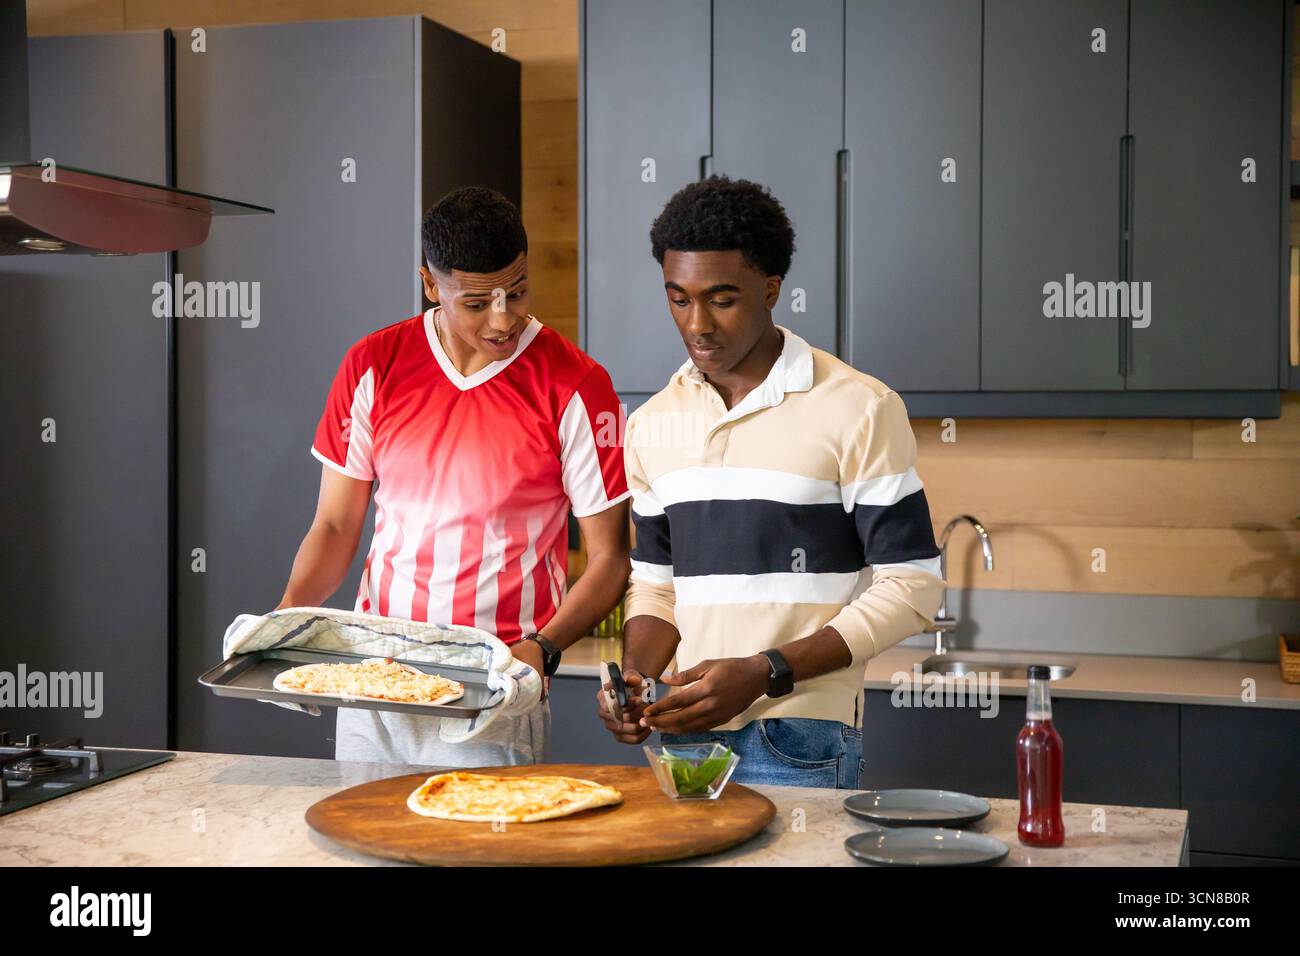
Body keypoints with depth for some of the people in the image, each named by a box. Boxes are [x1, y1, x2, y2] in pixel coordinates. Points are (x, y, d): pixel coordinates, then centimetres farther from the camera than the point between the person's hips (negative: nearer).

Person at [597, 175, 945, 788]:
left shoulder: (860, 410, -6)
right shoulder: (653, 425, 10)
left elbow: (911, 586, -8)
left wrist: (764, 673, -16)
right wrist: (634, 677, -4)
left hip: (798, 741, -4)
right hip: (683, 735, 5)